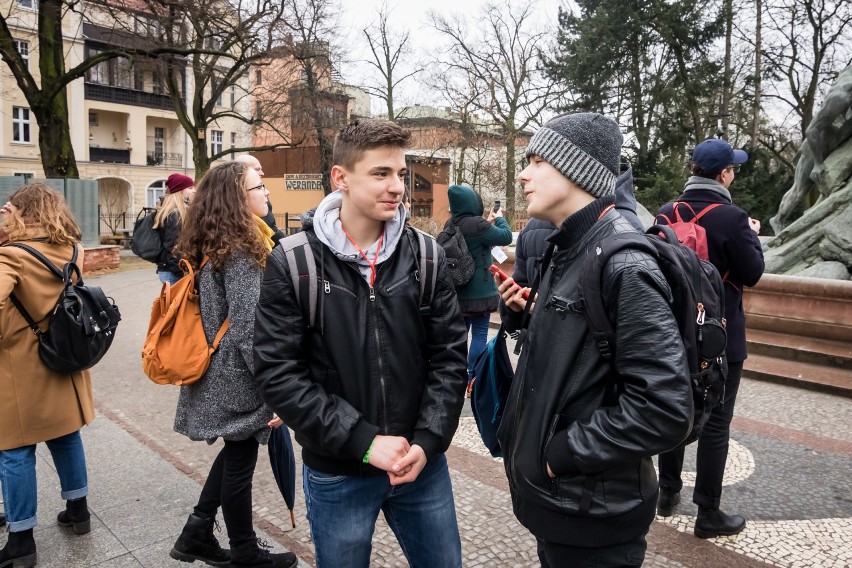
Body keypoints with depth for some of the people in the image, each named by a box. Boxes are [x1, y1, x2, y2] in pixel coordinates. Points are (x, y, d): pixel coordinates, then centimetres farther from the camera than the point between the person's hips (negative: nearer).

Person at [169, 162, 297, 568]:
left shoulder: (215, 247, 8)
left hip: (222, 370, 9)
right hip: (239, 376, -9)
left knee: (234, 452, 21)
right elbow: (248, 328, -24)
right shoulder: (238, 252, -21)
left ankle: (197, 534, 31)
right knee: (240, 460, 6)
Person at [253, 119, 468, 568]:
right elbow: (278, 373, -13)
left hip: (422, 463, 3)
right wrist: (363, 442, -17)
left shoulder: (426, 255, -3)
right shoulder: (293, 263, -10)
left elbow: (450, 358, -1)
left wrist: (427, 442, -12)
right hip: (337, 472, -2)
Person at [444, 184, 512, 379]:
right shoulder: (476, 224, -20)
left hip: (458, 290, 8)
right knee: (479, 335, -1)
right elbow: (506, 237, -9)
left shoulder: (451, 224, 6)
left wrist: (489, 222, 17)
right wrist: (499, 219, 7)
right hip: (479, 291, -8)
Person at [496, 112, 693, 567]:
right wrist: (522, 315, -2)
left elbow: (665, 410, -27)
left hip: (591, 511, -8)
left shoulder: (624, 264, -22)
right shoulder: (567, 251, 7)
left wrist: (564, 451, -19)